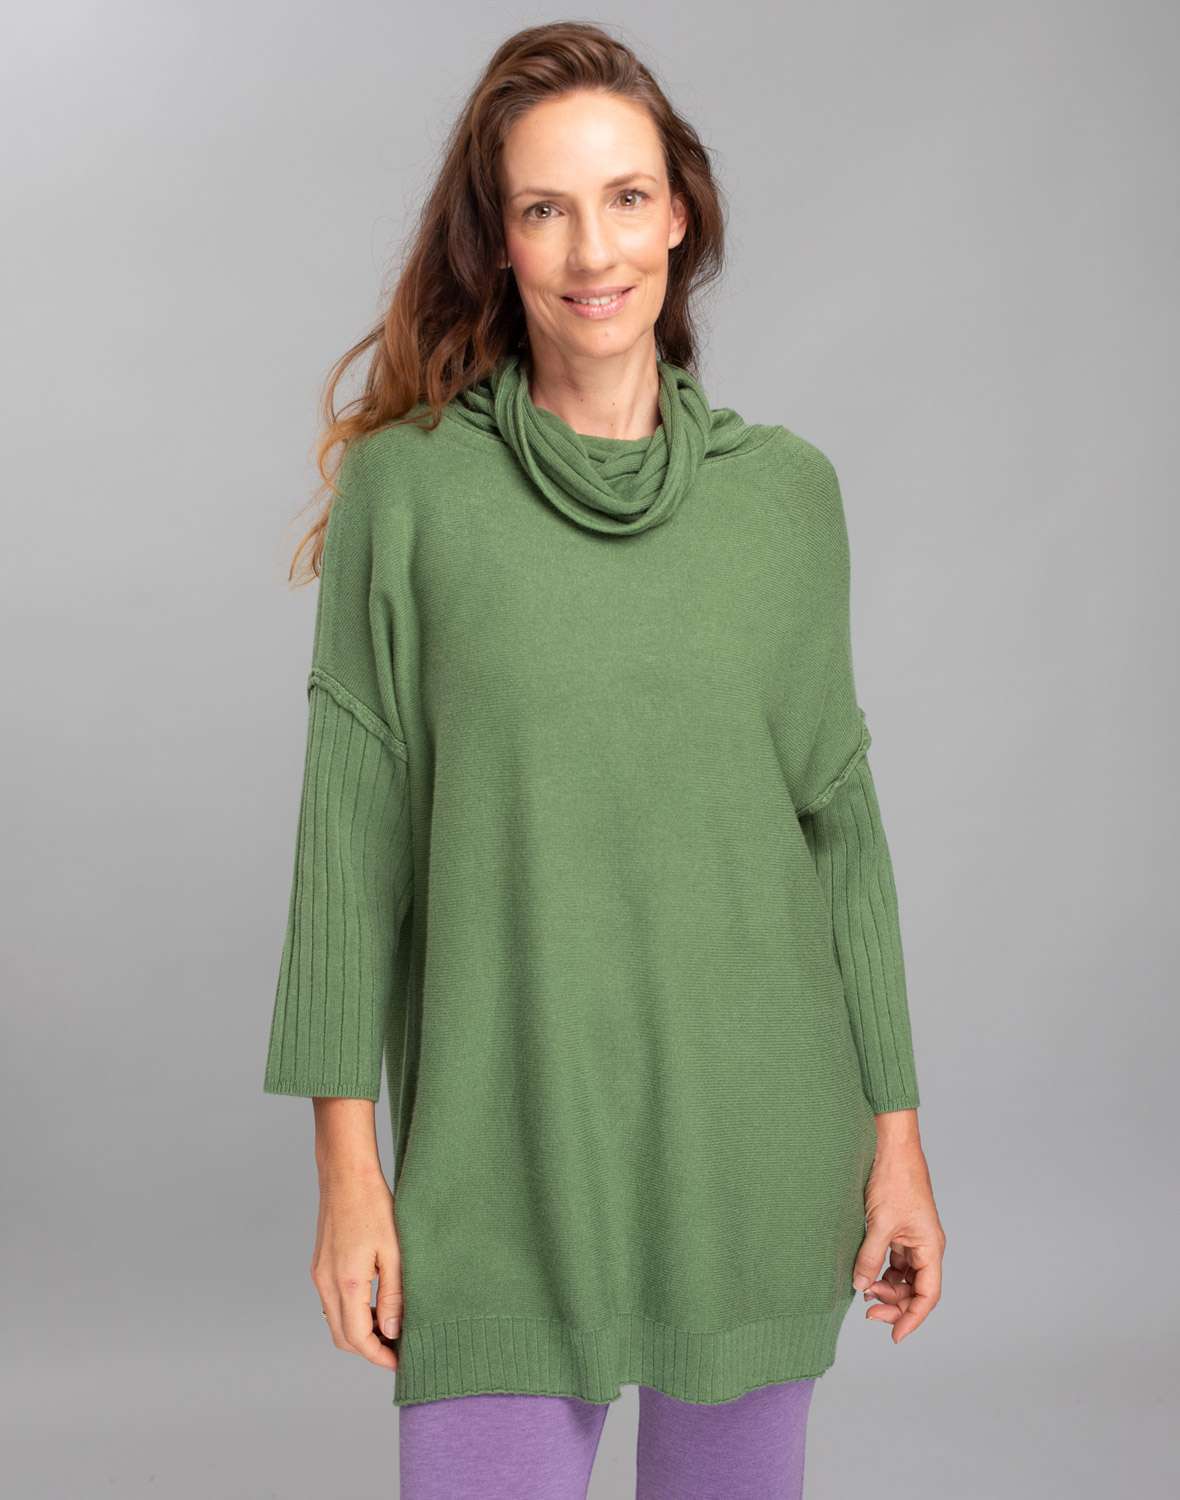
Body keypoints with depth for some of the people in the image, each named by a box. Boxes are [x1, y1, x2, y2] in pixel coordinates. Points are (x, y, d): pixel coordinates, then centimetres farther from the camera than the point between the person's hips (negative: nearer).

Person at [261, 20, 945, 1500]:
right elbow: (350, 840, -3)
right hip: (506, 1150, -2)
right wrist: (348, 1167, -5)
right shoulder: (406, 487, -4)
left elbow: (840, 822, 6)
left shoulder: (787, 490, 2)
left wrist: (897, 1136, 5)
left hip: (755, 1150, 2)